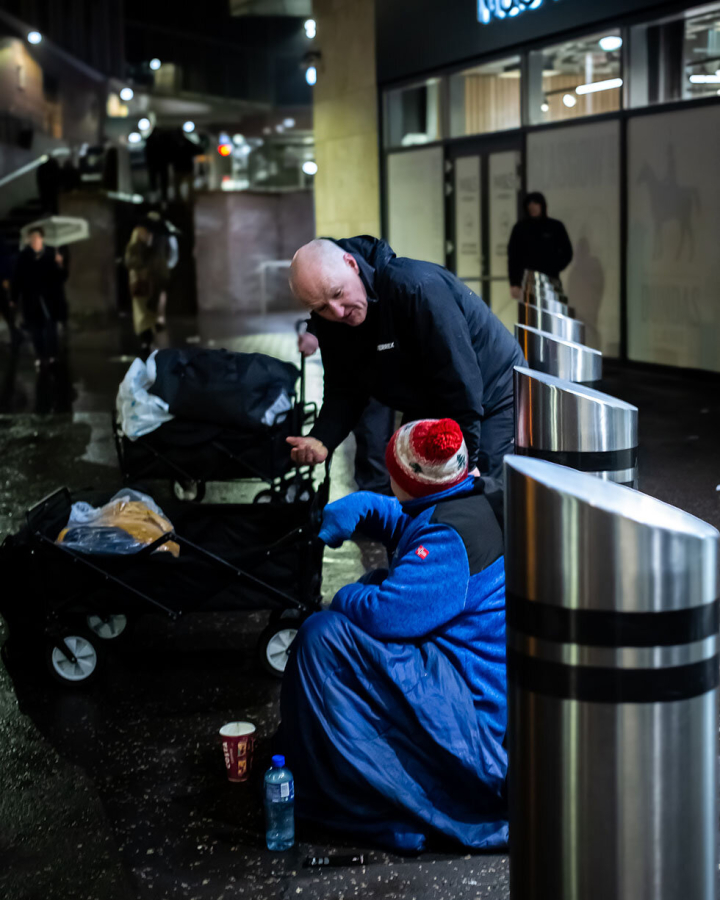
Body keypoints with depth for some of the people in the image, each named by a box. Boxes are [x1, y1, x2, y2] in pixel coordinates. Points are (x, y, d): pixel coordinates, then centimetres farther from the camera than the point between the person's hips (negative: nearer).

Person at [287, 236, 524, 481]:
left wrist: (467, 460, -26)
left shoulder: (417, 288, -35)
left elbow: (459, 379, -32)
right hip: (427, 412, 7)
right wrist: (321, 440, -22)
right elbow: (345, 390, -2)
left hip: (493, 396, -6)